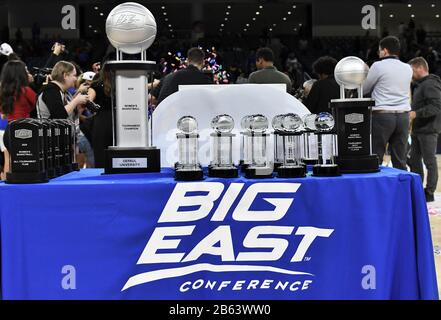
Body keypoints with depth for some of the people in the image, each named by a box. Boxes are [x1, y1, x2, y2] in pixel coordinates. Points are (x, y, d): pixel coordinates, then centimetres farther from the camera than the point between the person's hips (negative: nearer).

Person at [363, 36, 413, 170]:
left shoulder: (378, 66, -5)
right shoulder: (408, 68, 11)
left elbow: (364, 89, 5)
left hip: (382, 115, -5)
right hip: (403, 116, 5)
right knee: (400, 161, 6)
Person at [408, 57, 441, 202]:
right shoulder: (418, 85, 19)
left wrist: (416, 113, -26)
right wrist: (410, 112, 10)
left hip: (428, 130, -10)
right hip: (418, 130, 10)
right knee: (414, 160, 13)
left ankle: (429, 192, 3)